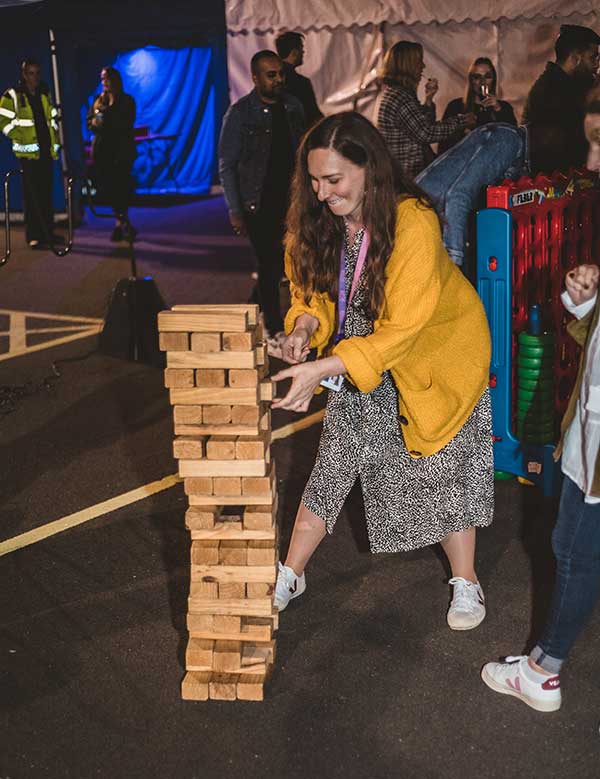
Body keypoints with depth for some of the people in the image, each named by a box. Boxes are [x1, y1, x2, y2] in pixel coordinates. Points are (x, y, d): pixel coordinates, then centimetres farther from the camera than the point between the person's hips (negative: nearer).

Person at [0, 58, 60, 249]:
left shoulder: (45, 95, 14)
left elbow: (53, 118, 23)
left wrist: (55, 140, 12)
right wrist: (21, 138, -12)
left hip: (47, 150, 6)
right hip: (28, 152, -5)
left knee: (47, 192, 10)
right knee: (32, 194, -6)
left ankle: (48, 232, 18)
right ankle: (33, 236, -4)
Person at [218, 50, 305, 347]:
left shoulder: (293, 106, 7)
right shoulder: (239, 113, -7)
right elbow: (226, 166, -5)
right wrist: (235, 211, -9)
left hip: (293, 199, 4)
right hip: (260, 205, -4)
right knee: (270, 267, 0)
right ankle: (274, 328, 15)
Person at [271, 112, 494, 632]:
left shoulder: (414, 222, -31)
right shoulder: (318, 221, -12)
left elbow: (402, 329, -34)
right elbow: (312, 289, 2)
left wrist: (321, 369, -41)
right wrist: (306, 324, -22)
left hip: (435, 359, -5)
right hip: (358, 363, 5)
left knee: (442, 471, 5)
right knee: (333, 466, 6)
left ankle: (466, 584, 27)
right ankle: (291, 576, 21)